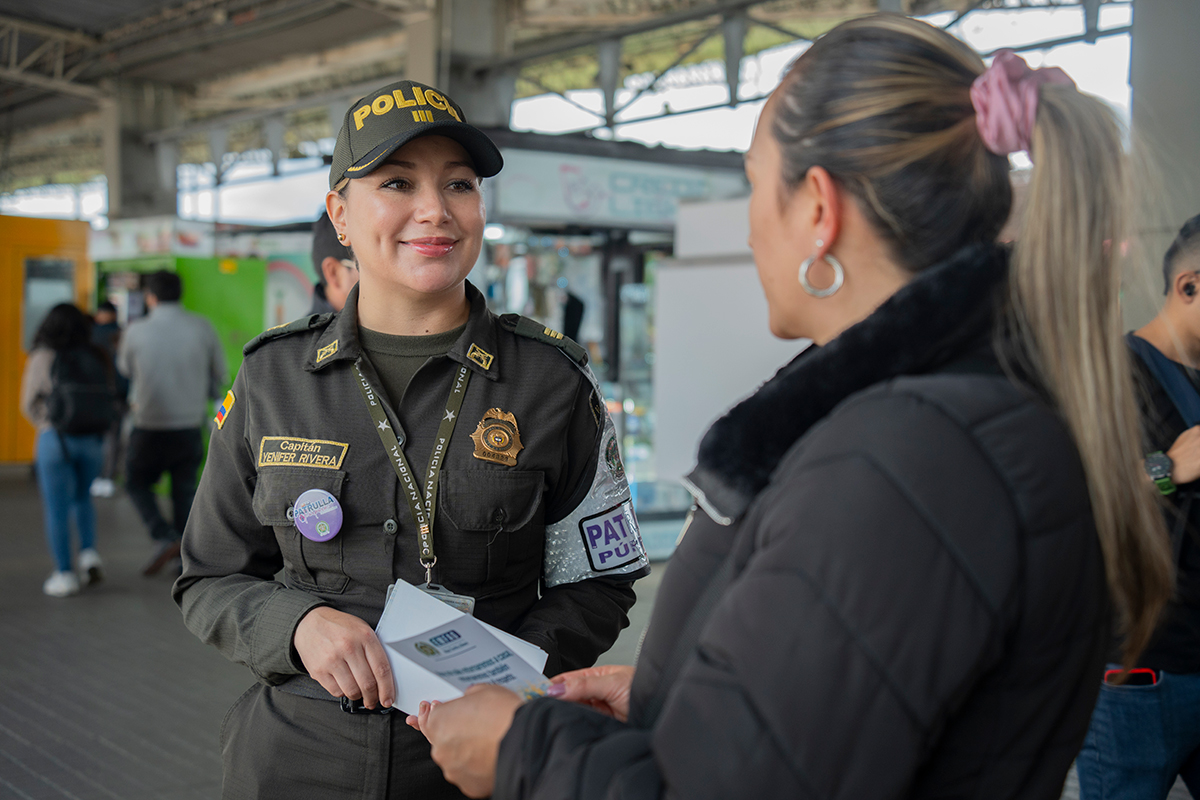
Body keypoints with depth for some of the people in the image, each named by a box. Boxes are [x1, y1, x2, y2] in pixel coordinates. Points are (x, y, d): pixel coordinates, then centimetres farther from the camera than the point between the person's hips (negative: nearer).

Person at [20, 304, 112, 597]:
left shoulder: (42, 358, -5)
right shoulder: (98, 359, 3)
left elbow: (29, 404, 0)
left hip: (55, 439, -4)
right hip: (93, 439, 4)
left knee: (56, 508, 5)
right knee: (82, 498, 25)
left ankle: (64, 574, 7)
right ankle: (89, 553, 10)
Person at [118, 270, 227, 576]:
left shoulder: (137, 330, -10)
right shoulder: (202, 327, -5)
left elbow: (124, 368, 10)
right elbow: (220, 376, 4)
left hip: (149, 427, -2)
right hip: (190, 425, 2)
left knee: (137, 483, 16)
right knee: (185, 491, 14)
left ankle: (164, 537, -4)